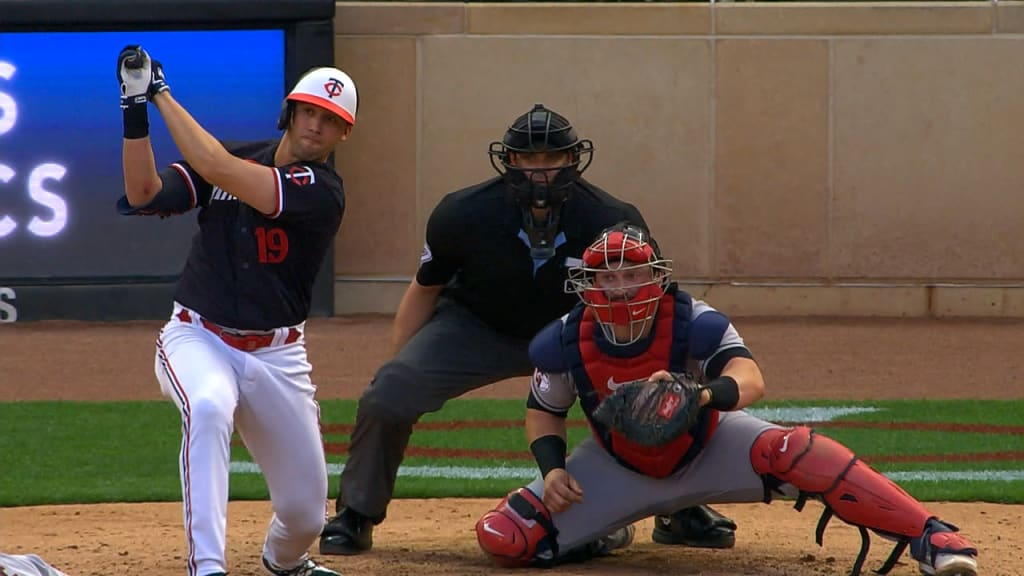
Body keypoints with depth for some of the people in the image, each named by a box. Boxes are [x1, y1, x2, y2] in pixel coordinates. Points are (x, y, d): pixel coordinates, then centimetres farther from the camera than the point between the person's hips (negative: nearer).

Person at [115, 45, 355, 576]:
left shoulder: (322, 191, -11)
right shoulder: (236, 159, 3)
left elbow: (218, 169, -22)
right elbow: (143, 196, -9)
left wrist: (164, 95, -16)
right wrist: (137, 108, -17)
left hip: (277, 357, 0)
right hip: (198, 338, 0)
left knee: (305, 511, 3)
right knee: (208, 406, -37)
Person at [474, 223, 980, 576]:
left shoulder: (694, 324, -28)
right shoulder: (566, 343, -20)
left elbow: (750, 380, -46)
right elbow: (544, 410, -1)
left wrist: (703, 394, -68)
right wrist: (551, 468, -20)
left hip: (707, 449, -3)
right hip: (621, 468, 3)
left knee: (796, 451, -34)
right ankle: (606, 535, 20)